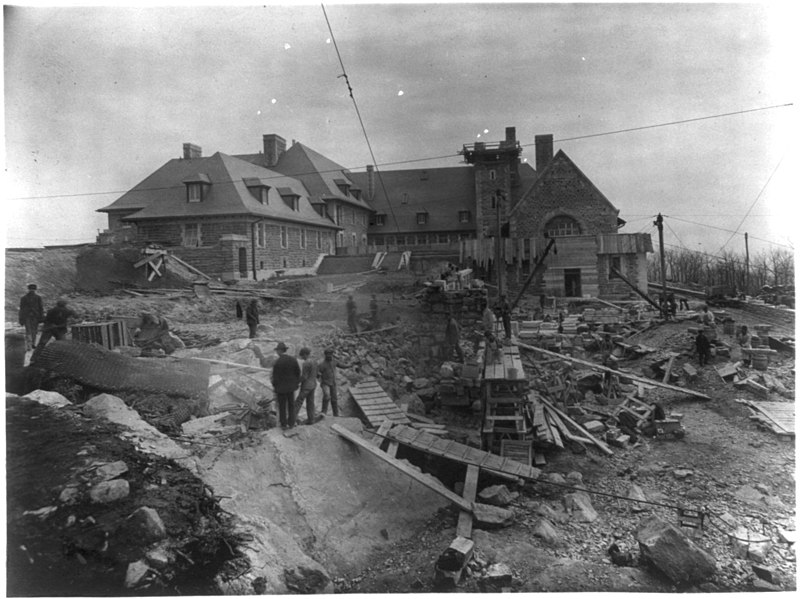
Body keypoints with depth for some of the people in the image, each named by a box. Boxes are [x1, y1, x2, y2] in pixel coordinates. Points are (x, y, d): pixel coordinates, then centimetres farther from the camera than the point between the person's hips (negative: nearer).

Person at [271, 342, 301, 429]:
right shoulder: (293, 359, -8)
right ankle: (291, 423, 24)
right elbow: (298, 372, -1)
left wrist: (274, 387, -1)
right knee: (291, 405, 17)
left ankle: (284, 424, 20)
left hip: (281, 387, -4)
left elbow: (275, 377, -15)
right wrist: (297, 382, 13)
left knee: (282, 406, 11)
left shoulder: (277, 362, -20)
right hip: (291, 386, 4)